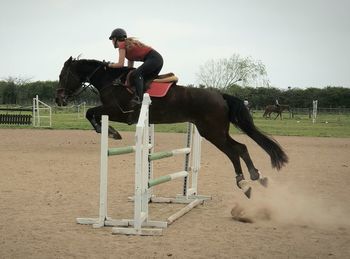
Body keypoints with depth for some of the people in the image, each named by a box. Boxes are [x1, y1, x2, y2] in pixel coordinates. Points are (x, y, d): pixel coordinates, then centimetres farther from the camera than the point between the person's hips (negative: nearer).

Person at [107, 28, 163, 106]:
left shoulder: (122, 45, -2)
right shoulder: (128, 44, 24)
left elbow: (120, 64, -10)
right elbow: (130, 67, 24)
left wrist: (110, 65, 5)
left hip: (153, 58, -10)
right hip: (158, 59, 10)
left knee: (136, 74, -24)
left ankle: (138, 98, -37)